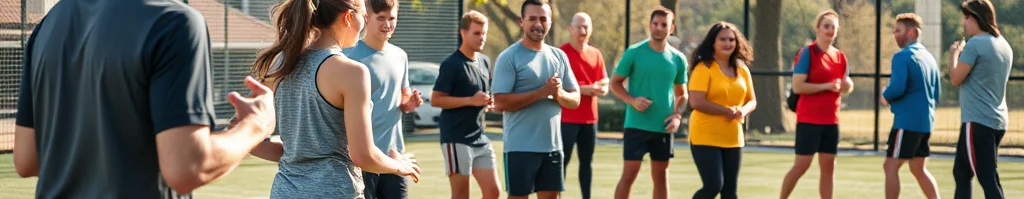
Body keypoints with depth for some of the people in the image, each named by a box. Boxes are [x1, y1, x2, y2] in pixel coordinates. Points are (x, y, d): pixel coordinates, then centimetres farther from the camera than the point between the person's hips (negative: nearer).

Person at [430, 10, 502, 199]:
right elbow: (435, 99, -15)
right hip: (456, 138, -7)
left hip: (480, 139, 8)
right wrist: (470, 100, -21)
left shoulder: (485, 62, 13)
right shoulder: (452, 64, -11)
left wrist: (489, 103, 3)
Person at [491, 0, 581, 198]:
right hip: (520, 147, -6)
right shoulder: (509, 57, -7)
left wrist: (559, 94, -11)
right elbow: (500, 102, -15)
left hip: (553, 145, 6)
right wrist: (541, 92, -20)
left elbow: (575, 100, 12)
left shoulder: (559, 56, 11)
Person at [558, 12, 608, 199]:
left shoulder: (596, 54, 10)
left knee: (587, 161, 10)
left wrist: (601, 88, -9)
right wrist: (582, 89, -19)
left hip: (590, 118, 6)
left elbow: (604, 82, 15)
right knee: (562, 161, -4)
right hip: (567, 118, -6)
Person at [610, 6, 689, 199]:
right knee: (629, 174, -5)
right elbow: (615, 83, 0)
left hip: (664, 127, 4)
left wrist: (677, 115, -4)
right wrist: (632, 100, -17)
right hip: (636, 125, -4)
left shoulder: (678, 59, 4)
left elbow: (681, 94, 15)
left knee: (661, 176, 9)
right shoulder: (634, 53, -6)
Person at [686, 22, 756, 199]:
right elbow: (696, 102, -19)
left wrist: (743, 111, -8)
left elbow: (752, 101, 15)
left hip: (733, 139, 6)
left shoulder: (742, 70, 10)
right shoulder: (704, 68, -10)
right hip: (705, 138, -6)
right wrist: (727, 111, -16)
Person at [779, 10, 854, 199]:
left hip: (830, 120, 6)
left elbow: (847, 87, 19)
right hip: (809, 119, -6)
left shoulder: (840, 56, 11)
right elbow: (797, 86, -16)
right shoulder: (807, 53, -9)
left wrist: (847, 85, -5)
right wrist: (826, 86, -21)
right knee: (801, 165, -6)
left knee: (828, 166, 6)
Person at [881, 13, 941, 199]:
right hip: (925, 122, 9)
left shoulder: (902, 56, -12)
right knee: (919, 169, 16)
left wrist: (885, 97, -3)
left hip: (907, 121, -9)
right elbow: (936, 94, 18)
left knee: (891, 167, -3)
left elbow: (897, 88, -22)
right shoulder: (929, 57, 15)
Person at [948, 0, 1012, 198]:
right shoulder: (1004, 45, 13)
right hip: (998, 121, 9)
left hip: (978, 122, -9)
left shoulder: (975, 44, -14)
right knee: (961, 171, 20)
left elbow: (956, 79, -11)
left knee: (988, 180, -10)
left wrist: (955, 54, 5)